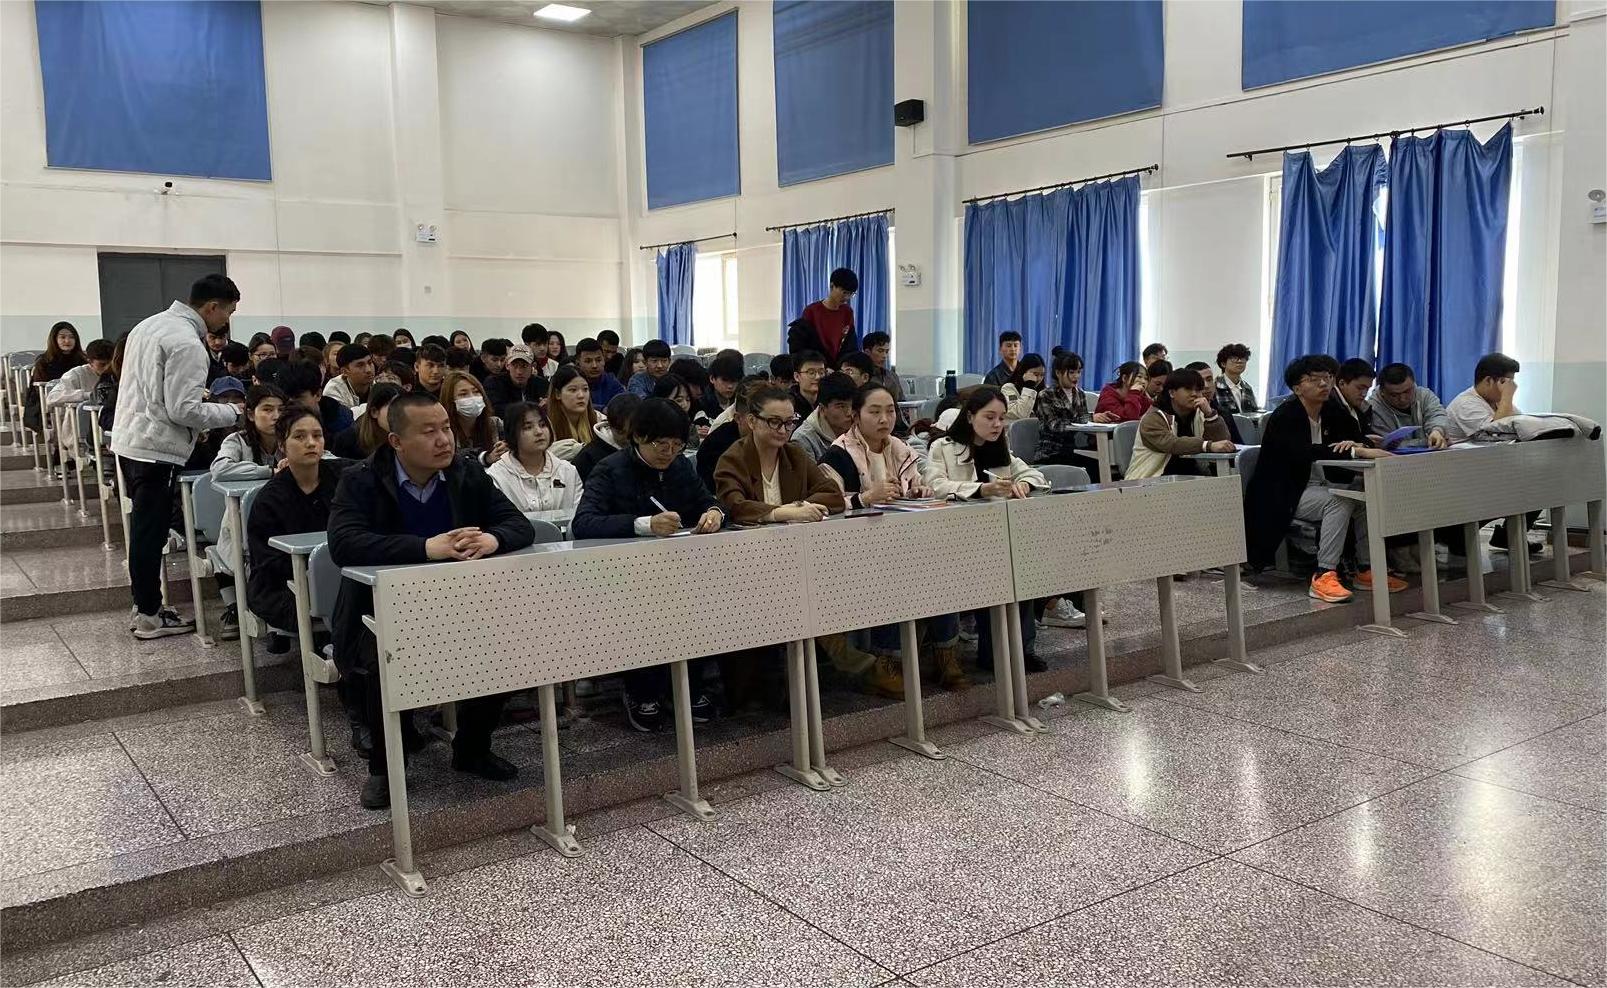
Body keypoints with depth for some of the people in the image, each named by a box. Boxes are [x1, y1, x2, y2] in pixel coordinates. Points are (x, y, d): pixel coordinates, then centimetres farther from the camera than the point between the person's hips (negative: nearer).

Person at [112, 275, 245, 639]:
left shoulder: (149, 324, 11)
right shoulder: (188, 344, -19)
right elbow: (185, 412, -21)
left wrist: (194, 392, 17)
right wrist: (234, 412, -9)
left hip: (128, 441, 9)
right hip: (156, 450, -9)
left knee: (143, 530, 17)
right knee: (151, 534, 0)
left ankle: (145, 605, 27)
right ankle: (149, 617, 10)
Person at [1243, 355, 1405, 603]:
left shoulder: (1333, 413, 7)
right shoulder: (1284, 417, -16)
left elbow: (1362, 439, 5)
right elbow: (1306, 452, -33)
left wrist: (1355, 444, -21)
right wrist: (1358, 452, -40)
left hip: (1320, 486, 8)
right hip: (1284, 495, -8)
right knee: (1339, 502, -28)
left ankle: (1367, 570, -5)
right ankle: (1324, 575, -28)